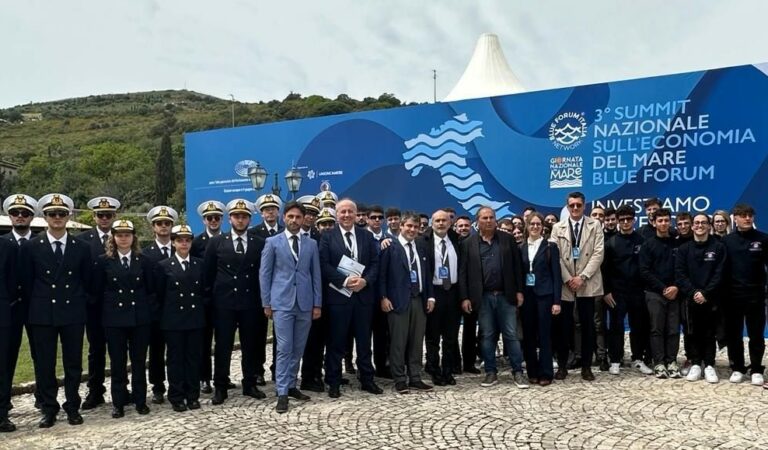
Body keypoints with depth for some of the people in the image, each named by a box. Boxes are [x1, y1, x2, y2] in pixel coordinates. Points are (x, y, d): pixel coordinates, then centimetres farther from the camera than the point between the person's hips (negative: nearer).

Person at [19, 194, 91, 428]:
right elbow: (26, 283, 5)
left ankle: (73, 407, 18)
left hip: (73, 314, 1)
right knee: (44, 364, 5)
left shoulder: (81, 248, 3)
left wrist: (79, 304, 7)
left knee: (73, 363, 7)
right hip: (43, 315, 0)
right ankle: (49, 409, 16)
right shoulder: (31, 247, 1)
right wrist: (36, 307, 4)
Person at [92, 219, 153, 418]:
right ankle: (118, 403, 15)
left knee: (139, 361, 7)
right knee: (117, 362, 5)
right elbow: (97, 291, 4)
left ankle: (140, 400, 18)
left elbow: (150, 290, 7)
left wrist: (149, 312, 1)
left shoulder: (143, 261, 5)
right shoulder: (104, 261, 2)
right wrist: (105, 312, 1)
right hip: (114, 319, -1)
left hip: (140, 318, 1)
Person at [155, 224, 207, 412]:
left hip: (196, 319, 2)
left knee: (194, 357, 6)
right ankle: (176, 397, 13)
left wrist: (202, 310, 4)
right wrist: (166, 315, 2)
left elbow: (205, 291, 10)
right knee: (175, 359, 4)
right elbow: (159, 295, 3)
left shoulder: (200, 264, 7)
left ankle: (193, 396, 16)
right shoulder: (163, 266, 0)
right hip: (173, 320, -2)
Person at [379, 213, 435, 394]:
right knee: (398, 342, 0)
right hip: (399, 299, -5)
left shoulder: (422, 247, 15)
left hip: (419, 299, 5)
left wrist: (430, 296, 8)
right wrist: (383, 297, -12)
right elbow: (382, 273, -6)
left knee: (417, 342, 9)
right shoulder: (390, 245, -3)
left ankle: (415, 378, 18)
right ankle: (400, 380, 9)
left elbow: (427, 272, 16)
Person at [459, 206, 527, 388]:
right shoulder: (468, 243, 2)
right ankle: (491, 373, 16)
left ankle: (518, 372, 12)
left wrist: (519, 291, 0)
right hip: (483, 297, 0)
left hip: (506, 295, 0)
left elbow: (517, 266, 5)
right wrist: (464, 297, -5)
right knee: (487, 336, 7)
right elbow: (463, 272, 0)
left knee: (511, 335, 3)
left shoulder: (507, 239, 5)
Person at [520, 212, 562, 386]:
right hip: (526, 295, 3)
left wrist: (556, 300, -10)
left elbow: (556, 274, -3)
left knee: (544, 334, -2)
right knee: (528, 334, 5)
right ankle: (532, 372, 15)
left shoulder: (550, 247, 0)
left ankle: (546, 373, 6)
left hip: (544, 295, -3)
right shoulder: (521, 248, 9)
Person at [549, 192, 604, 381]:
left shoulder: (595, 225, 5)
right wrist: (568, 279, -10)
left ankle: (586, 366, 13)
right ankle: (562, 365, 13)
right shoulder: (557, 228, 8)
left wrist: (582, 277, -13)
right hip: (564, 284, 1)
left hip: (588, 283, 0)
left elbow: (598, 254, -4)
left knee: (587, 325, 4)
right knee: (563, 325, 3)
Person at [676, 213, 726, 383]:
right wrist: (693, 292, -13)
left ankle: (709, 366, 11)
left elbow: (719, 274, -5)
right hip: (690, 298, 1)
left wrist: (706, 294, -14)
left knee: (709, 333, 4)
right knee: (694, 333, 5)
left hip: (711, 298, -1)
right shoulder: (684, 248, 6)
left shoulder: (718, 247, 2)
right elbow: (679, 273, -1)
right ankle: (695, 364, 13)